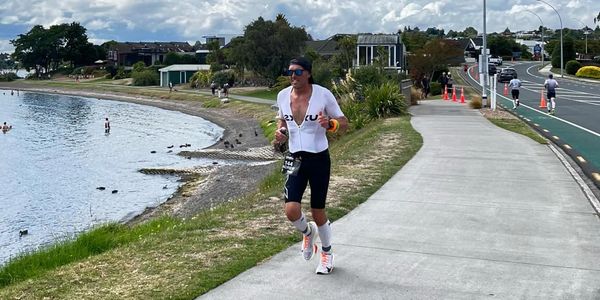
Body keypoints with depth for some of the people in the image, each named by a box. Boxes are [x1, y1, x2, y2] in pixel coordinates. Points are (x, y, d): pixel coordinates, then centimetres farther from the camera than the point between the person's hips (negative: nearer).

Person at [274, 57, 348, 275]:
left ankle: (327, 252, 34)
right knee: (291, 211, -12)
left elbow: (344, 124, -4)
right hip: (295, 159, 3)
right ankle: (307, 232, 26)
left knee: (318, 212, 5)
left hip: (319, 159, -3)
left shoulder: (323, 94, -11)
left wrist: (330, 124, -26)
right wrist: (280, 131, -2)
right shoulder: (283, 95, 0)